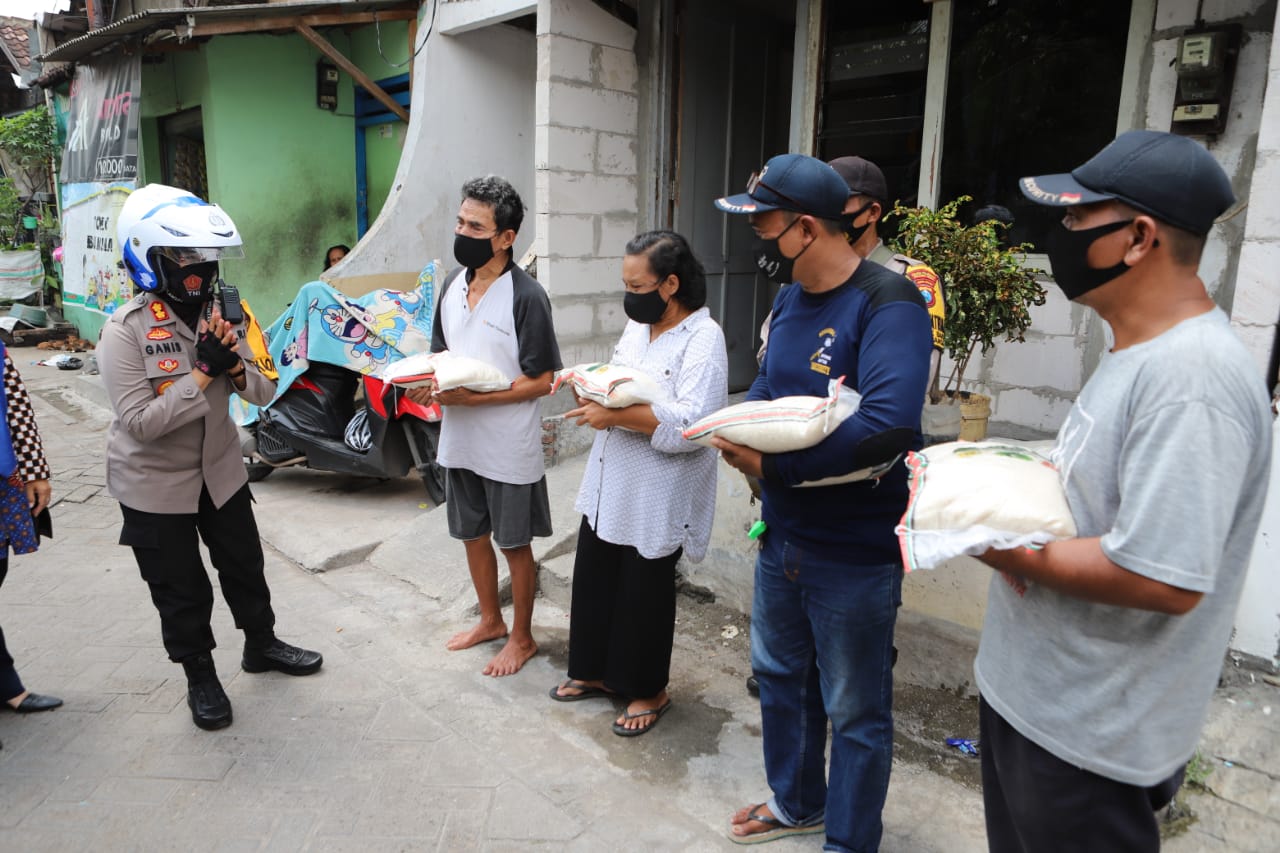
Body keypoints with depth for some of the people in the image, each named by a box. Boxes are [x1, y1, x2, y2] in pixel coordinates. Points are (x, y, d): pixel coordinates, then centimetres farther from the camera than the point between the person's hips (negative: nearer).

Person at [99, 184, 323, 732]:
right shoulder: (125, 332, -19)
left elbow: (263, 394, -3)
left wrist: (234, 363, -24)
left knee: (244, 565, 18)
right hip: (154, 485, -4)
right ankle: (200, 678, 30)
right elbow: (139, 422, -27)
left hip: (220, 470, 5)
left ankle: (261, 645, 41)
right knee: (181, 590, 8)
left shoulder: (221, 313, -4)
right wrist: (204, 372, -30)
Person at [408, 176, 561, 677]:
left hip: (508, 447, -7)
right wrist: (427, 382, -8)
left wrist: (473, 396, -24)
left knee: (515, 544, 10)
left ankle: (521, 637, 30)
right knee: (472, 534, 20)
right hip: (459, 440, 7)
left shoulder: (526, 296, -18)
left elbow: (541, 381, -17)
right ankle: (490, 621, 42)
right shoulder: (453, 284, 3)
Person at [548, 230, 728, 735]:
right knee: (594, 579, 17)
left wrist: (616, 415, -27)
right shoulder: (637, 325, 8)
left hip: (656, 497, -8)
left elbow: (691, 423, -28)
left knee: (645, 593, 8)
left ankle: (649, 691, 30)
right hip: (608, 485, 8)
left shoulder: (703, 339, -18)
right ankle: (597, 671, 39)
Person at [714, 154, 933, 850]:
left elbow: (888, 428, -34)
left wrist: (770, 466, -27)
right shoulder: (788, 299, 6)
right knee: (779, 674, 25)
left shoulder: (888, 305, -22)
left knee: (855, 712, 11)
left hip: (853, 553, -8)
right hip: (782, 535, 9)